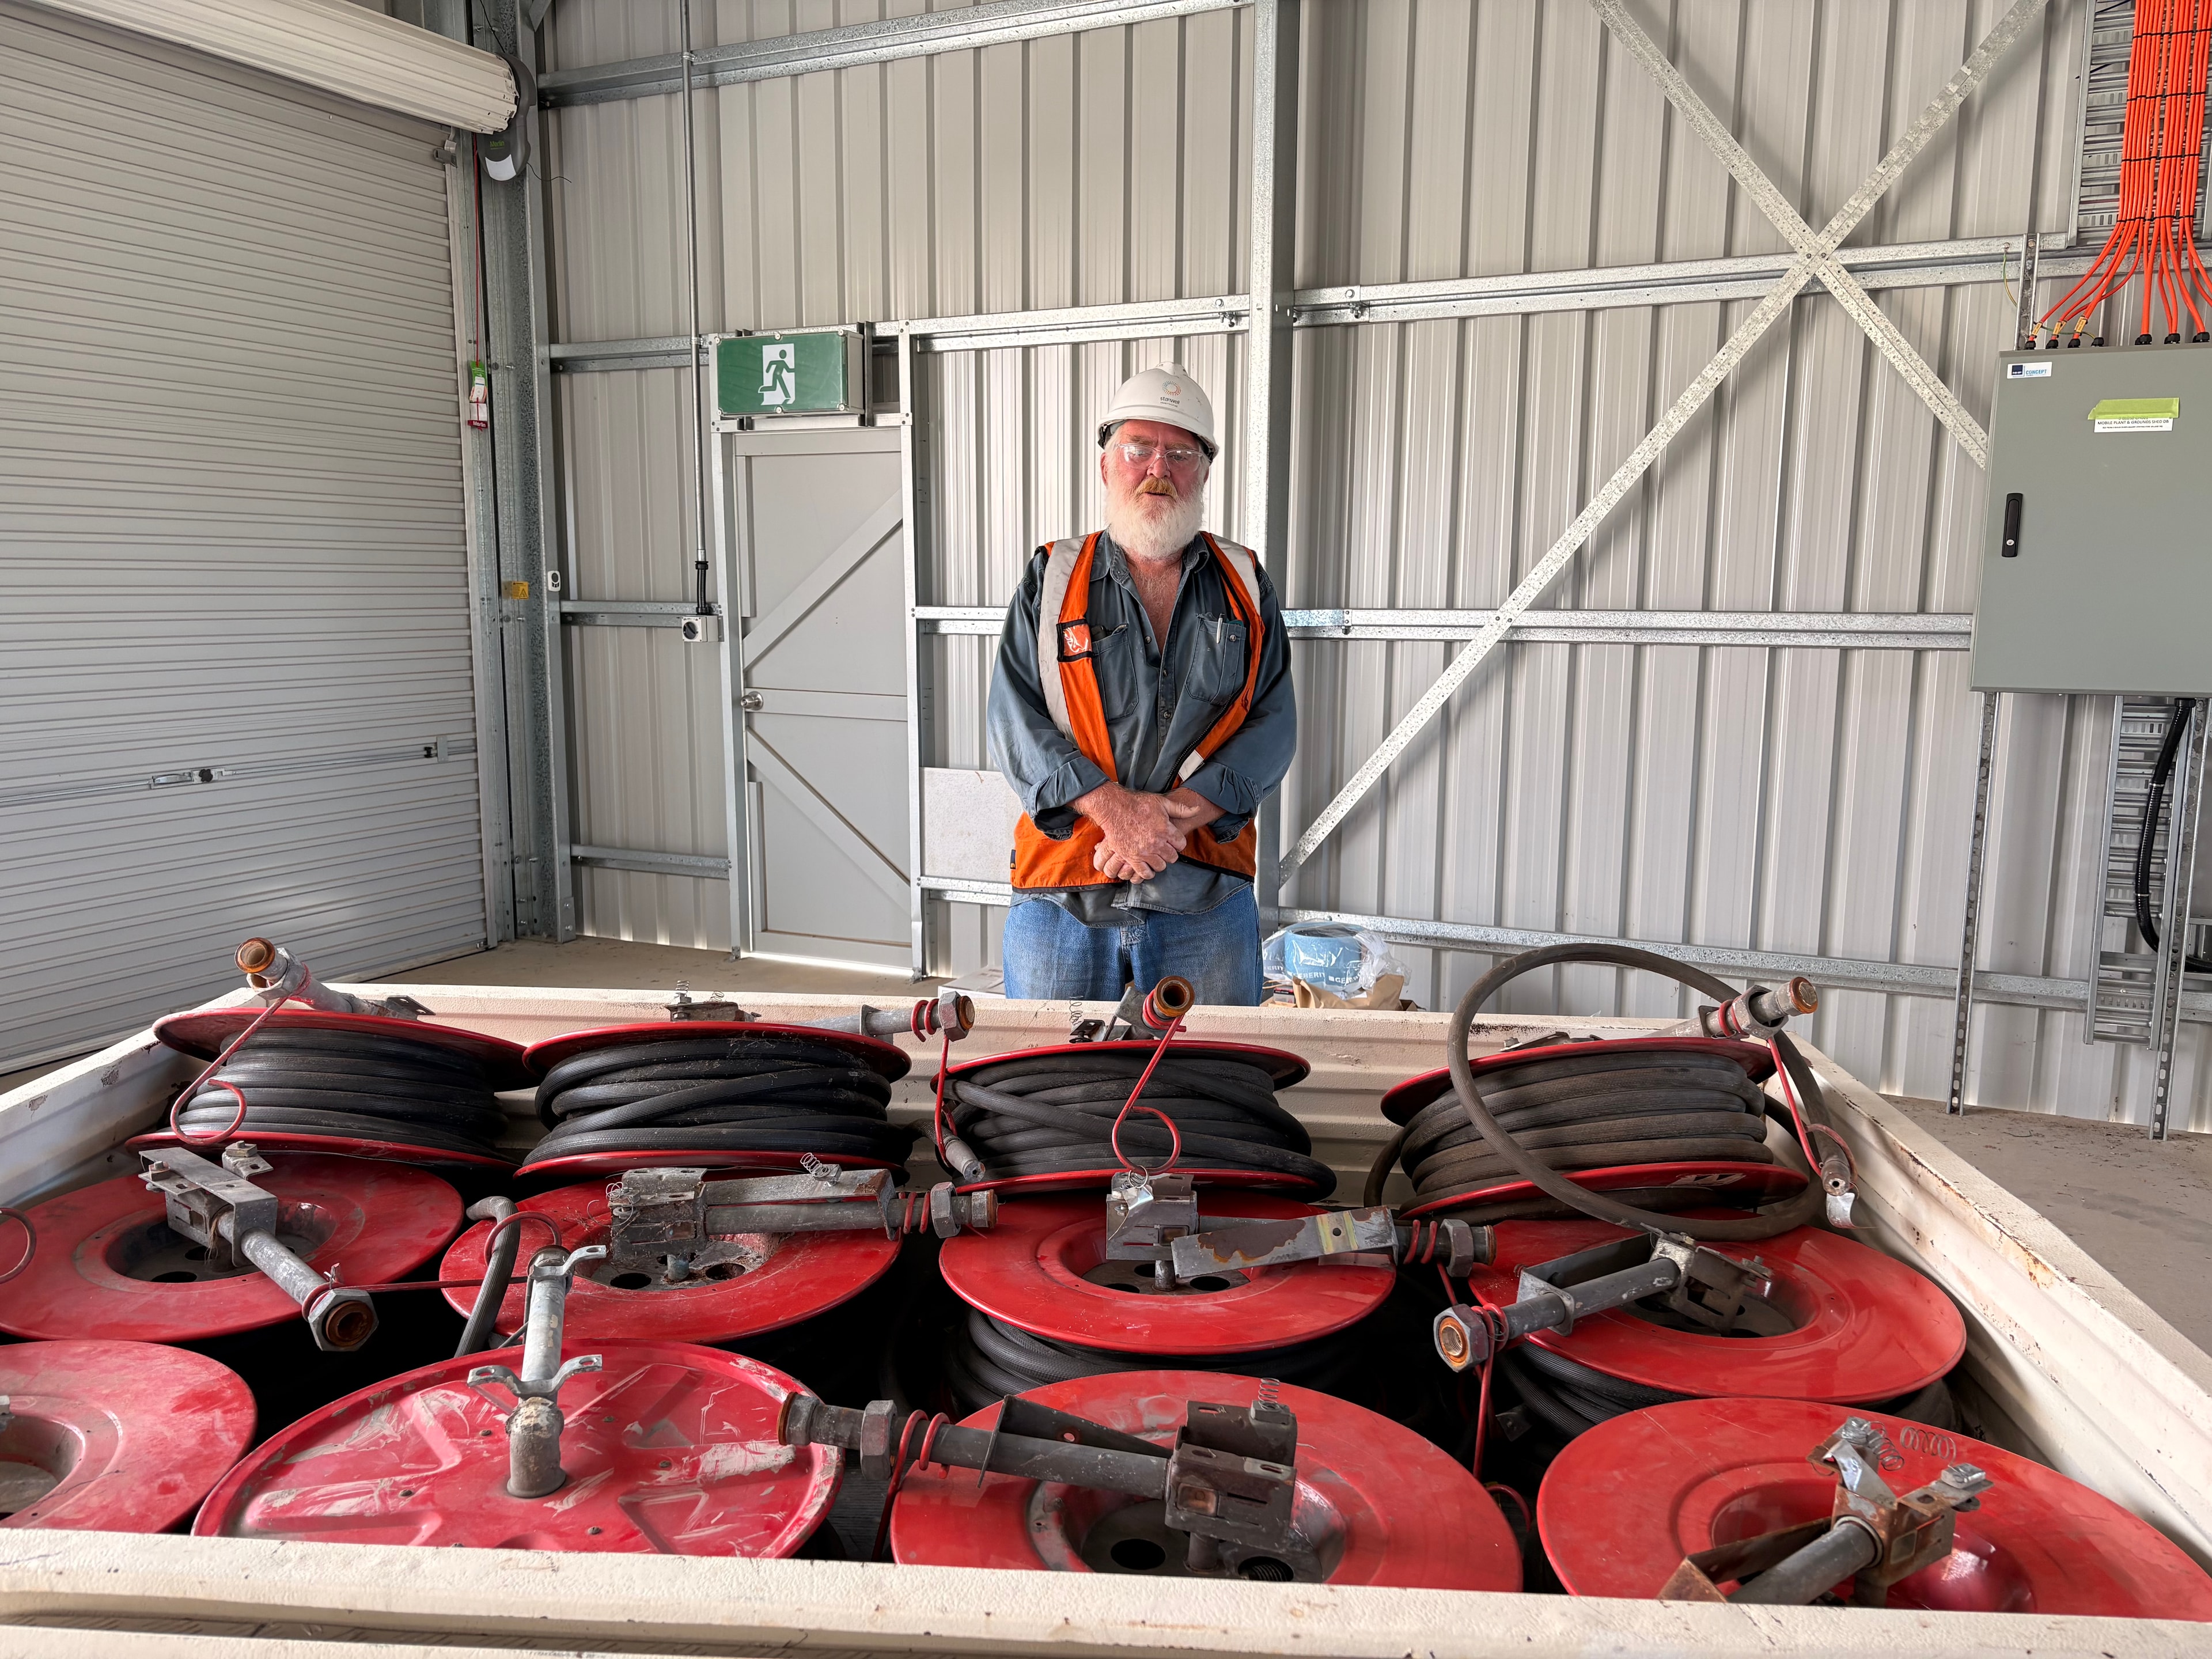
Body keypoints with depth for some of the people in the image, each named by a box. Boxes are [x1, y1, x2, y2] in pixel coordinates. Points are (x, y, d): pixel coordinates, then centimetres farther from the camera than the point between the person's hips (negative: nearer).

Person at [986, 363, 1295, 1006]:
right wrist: (1112, 806, -18)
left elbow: (1274, 724, 0)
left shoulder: (1245, 586, 9)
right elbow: (1015, 718, -3)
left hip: (1209, 902, 1)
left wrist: (1178, 816, -15)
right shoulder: (1052, 579, 6)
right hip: (1060, 898, 0)